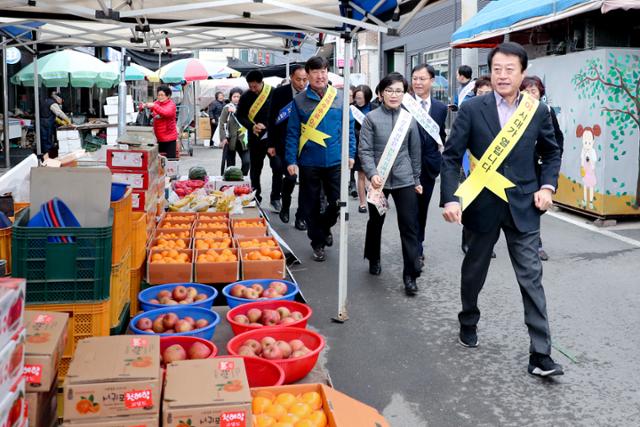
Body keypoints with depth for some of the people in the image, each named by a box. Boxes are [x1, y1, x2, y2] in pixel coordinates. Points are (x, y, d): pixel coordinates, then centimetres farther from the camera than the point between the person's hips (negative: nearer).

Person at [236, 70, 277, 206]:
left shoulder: (274, 93, -6)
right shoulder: (246, 97, 1)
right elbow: (240, 115, 4)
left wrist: (266, 126, -13)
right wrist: (252, 126, -13)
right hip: (255, 138, 3)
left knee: (277, 168, -4)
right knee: (255, 169, 11)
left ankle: (275, 198, 6)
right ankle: (256, 198, 22)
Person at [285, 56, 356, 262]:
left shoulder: (340, 97, 2)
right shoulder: (299, 100, -2)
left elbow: (349, 128, 6)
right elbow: (292, 132, -2)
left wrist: (350, 153, 0)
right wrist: (291, 160, -8)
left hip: (335, 160, 1)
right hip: (309, 162, -1)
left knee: (338, 202, 2)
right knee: (312, 205, 9)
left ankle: (324, 227, 33)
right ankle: (317, 242, 26)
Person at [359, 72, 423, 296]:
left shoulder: (409, 118, 4)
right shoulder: (371, 118, -2)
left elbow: (415, 152, 11)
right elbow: (365, 150, -7)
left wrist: (416, 179, 13)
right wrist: (373, 174, -21)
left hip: (404, 180, 1)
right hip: (379, 179, -1)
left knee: (409, 226, -4)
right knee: (375, 222, 16)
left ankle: (410, 275, 2)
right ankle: (374, 259, 39)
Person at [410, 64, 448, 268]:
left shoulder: (441, 108, 6)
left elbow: (442, 136, 13)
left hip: (429, 164, 4)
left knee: (422, 207, 14)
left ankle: (418, 243, 29)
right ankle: (416, 249, 11)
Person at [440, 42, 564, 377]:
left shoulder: (538, 111, 0)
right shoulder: (472, 109, -6)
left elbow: (551, 153, 13)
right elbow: (451, 157, -7)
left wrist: (547, 186, -2)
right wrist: (450, 199, -17)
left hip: (523, 207, 1)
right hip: (483, 205, 0)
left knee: (531, 277, -1)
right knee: (474, 271, 16)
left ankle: (540, 353, 5)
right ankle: (468, 322, 42)